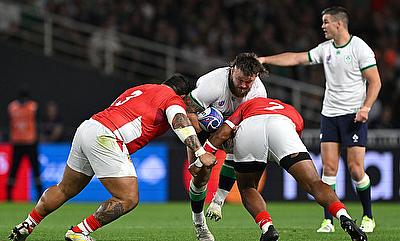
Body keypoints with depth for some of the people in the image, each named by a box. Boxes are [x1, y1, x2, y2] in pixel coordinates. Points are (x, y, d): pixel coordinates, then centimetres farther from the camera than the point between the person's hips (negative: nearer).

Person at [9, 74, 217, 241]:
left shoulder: (141, 89, 29)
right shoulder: (174, 99, 5)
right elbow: (181, 124, -13)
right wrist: (200, 152, -20)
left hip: (86, 128, 9)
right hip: (105, 137, -9)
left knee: (65, 190, 25)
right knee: (128, 199, -5)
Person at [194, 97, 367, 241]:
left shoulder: (248, 105, 42)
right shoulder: (293, 114, 45)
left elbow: (224, 133, 26)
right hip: (281, 126, 0)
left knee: (247, 189, 22)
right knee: (314, 184, 2)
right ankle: (344, 218, -22)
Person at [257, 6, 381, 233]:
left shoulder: (360, 48, -8)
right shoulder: (325, 49, 9)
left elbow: (375, 81, -8)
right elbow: (296, 58, 13)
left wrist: (365, 107, -19)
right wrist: (265, 59, 9)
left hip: (354, 115, -5)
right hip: (329, 114, 5)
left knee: (356, 168, -8)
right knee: (329, 167, -3)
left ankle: (368, 217, 8)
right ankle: (328, 220, 0)